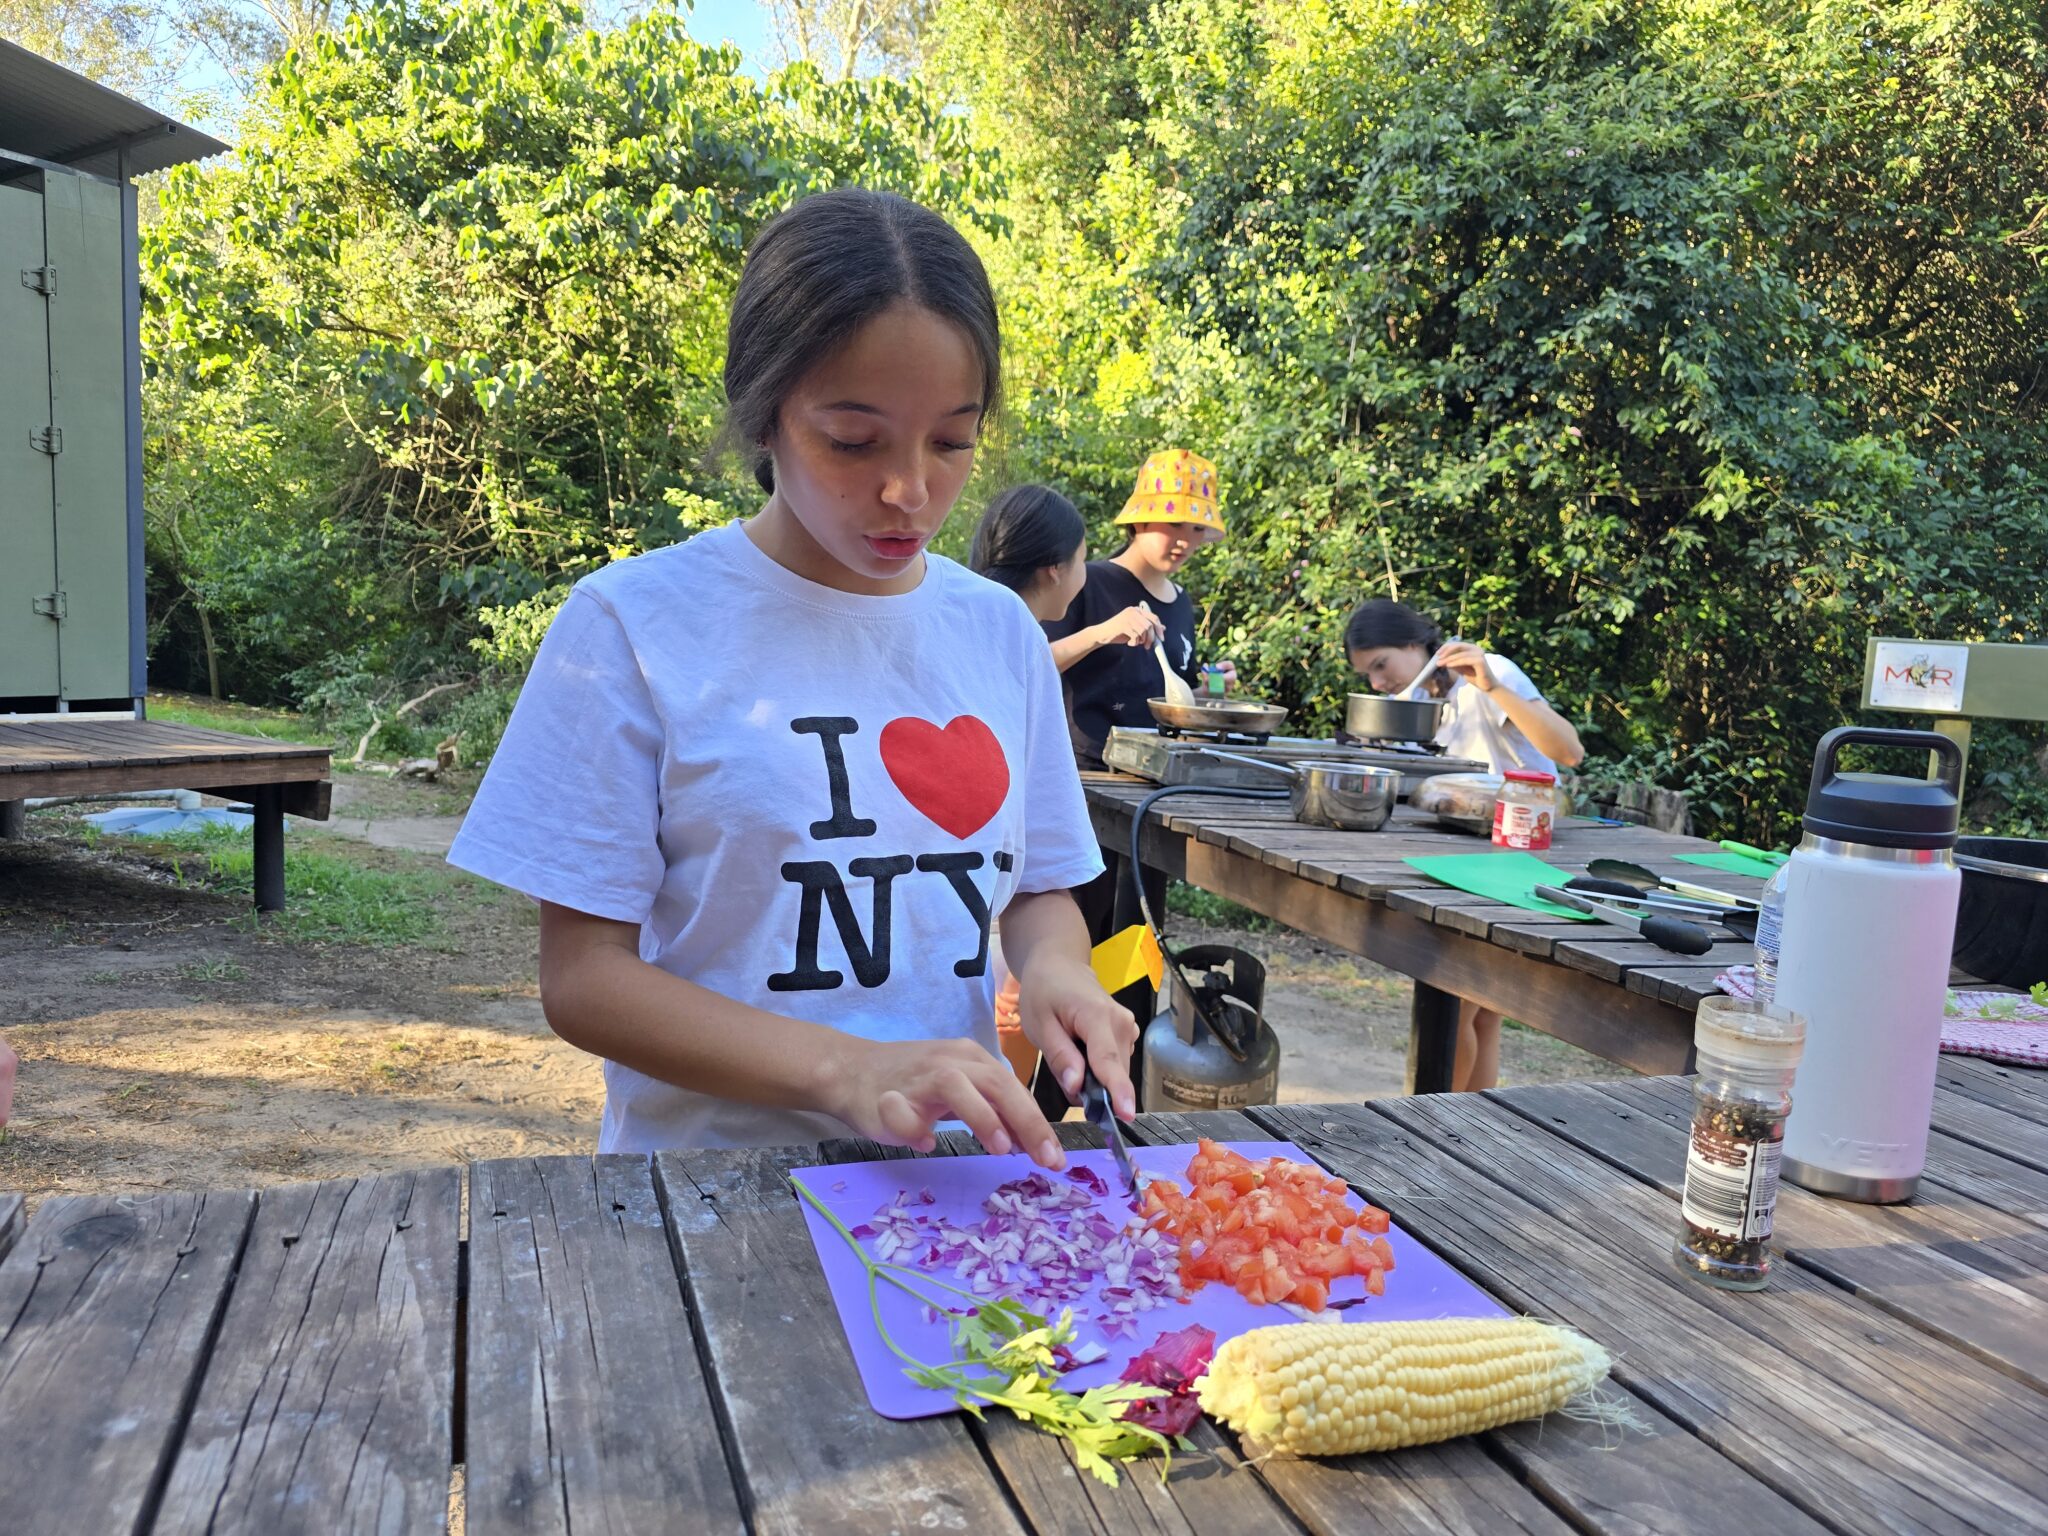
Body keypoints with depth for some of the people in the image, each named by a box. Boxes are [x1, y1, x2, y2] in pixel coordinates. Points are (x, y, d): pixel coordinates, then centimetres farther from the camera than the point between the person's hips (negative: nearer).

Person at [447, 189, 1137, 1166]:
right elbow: (583, 978, -9)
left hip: (950, 1181, 3)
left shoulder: (1001, 632, 6)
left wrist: (1054, 966, -6)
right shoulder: (633, 626, -8)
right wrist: (844, 1069, -22)